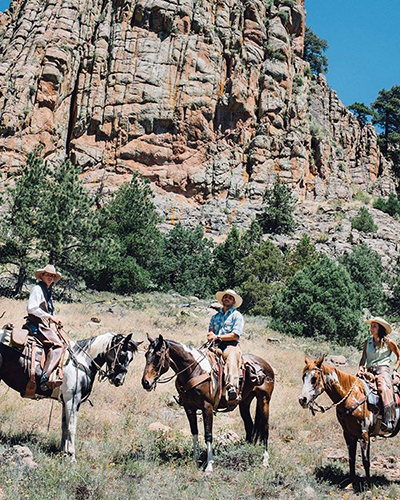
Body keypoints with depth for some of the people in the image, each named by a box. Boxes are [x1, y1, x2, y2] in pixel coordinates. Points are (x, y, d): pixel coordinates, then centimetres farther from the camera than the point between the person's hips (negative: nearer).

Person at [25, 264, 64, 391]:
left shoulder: (48, 291, 21)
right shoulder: (37, 289, -7)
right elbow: (31, 308, -19)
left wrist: (55, 320, 11)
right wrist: (50, 316, -15)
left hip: (43, 325, 10)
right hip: (36, 324, -10)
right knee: (58, 345, -22)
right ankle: (45, 378, -30)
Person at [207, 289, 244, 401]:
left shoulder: (237, 316, 9)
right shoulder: (215, 316, 26)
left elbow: (235, 335, -2)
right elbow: (210, 331, 18)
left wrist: (218, 337, -9)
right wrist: (211, 335, -7)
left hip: (230, 345, -5)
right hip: (215, 346, 5)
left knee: (232, 359, -36)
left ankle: (232, 388, -54)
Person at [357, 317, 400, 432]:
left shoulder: (388, 342, 5)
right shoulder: (367, 342, 16)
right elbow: (363, 359, 13)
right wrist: (361, 369, -6)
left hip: (383, 370, -5)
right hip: (369, 371, 5)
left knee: (384, 389, -34)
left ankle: (388, 422, -40)